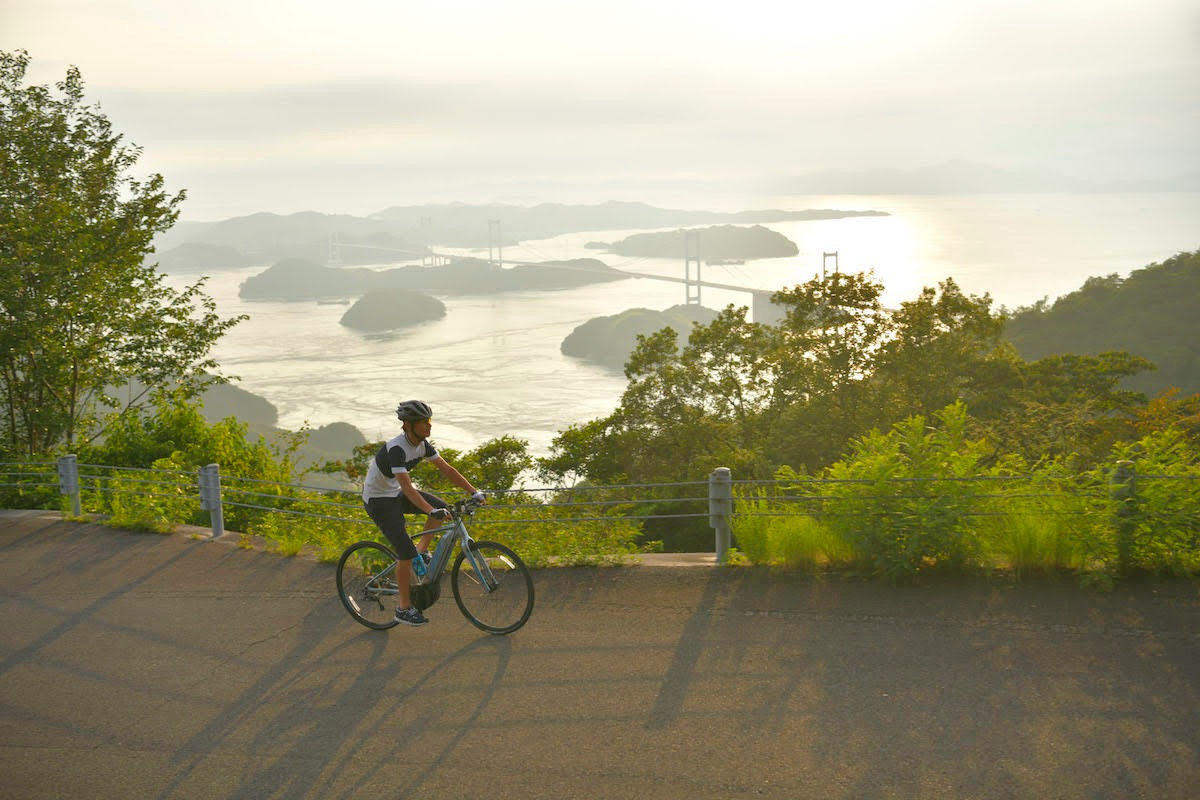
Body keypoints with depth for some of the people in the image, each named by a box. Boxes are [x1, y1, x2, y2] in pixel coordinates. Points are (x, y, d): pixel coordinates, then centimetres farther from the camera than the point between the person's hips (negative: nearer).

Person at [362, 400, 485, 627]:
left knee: (442, 507, -1)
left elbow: (447, 469, -1)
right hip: (378, 499, -8)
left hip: (395, 493, 8)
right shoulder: (396, 448, -31)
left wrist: (474, 492, -8)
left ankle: (422, 551, 13)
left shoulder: (422, 444, -5)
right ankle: (403, 608, -2)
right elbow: (407, 487, -40)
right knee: (406, 553, -14)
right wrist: (432, 511, -49)